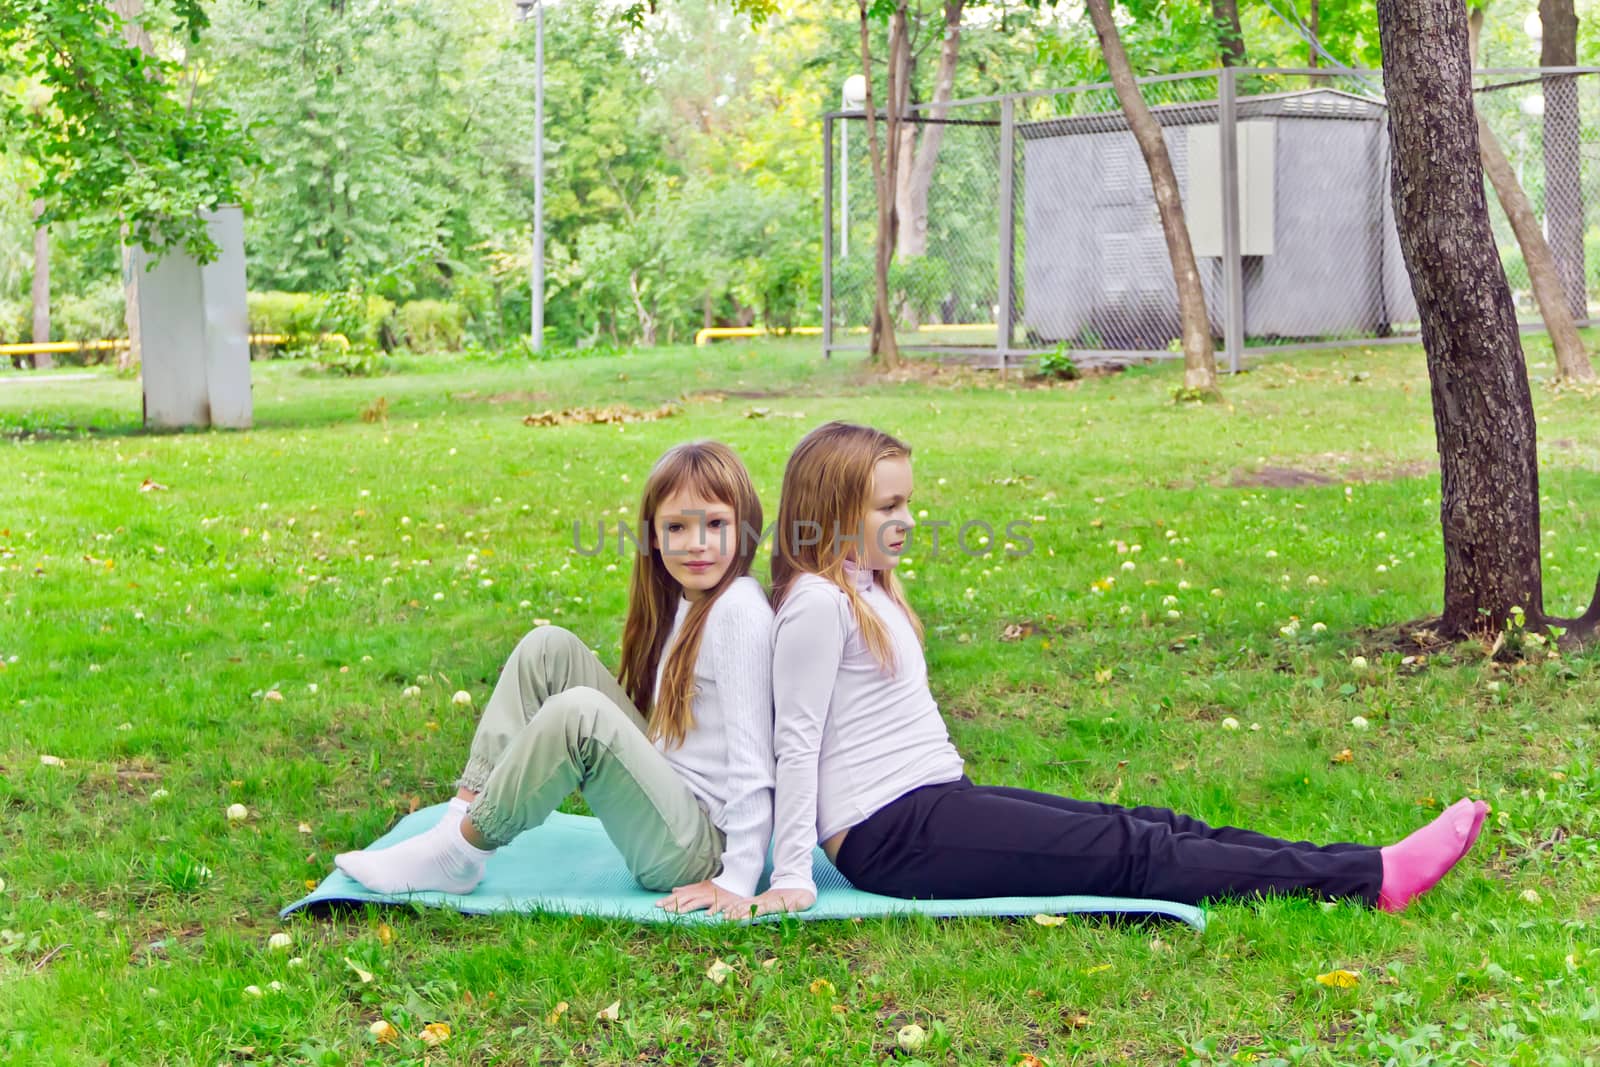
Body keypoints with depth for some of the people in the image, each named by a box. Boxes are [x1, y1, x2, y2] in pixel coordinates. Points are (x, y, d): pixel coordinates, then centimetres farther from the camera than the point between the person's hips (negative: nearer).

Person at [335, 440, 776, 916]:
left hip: (699, 850, -9)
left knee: (579, 713, -32)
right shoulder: (682, 602, 11)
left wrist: (738, 880, -20)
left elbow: (752, 758, -19)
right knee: (548, 648, 0)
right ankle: (458, 826, -6)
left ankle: (458, 856, -13)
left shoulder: (739, 612, -16)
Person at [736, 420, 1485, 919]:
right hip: (892, 835, -10)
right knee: (1128, 853, -12)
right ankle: (1372, 880, -13)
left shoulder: (868, 593, 18)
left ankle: (1367, 873, -5)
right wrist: (791, 878, -19)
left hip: (932, 805, 10)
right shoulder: (818, 604, -13)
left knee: (1153, 830, 0)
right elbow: (798, 739, -16)